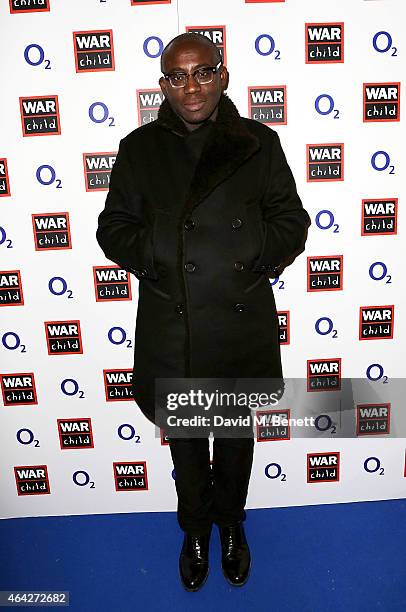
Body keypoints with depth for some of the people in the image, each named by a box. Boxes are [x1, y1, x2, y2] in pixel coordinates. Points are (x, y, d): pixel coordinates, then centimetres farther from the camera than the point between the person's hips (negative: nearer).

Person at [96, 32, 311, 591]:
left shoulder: (259, 143, -1)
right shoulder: (139, 148, 0)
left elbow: (291, 224, 1)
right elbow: (113, 229, 2)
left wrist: (253, 256, -16)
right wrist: (158, 255, -15)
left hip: (242, 322, 0)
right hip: (170, 327, 0)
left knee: (236, 436, 20)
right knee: (184, 439, 18)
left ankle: (231, 524, 49)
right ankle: (195, 530, 47)